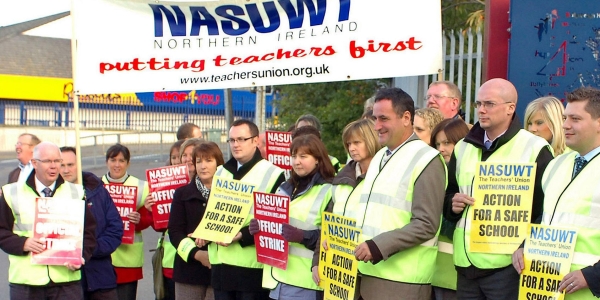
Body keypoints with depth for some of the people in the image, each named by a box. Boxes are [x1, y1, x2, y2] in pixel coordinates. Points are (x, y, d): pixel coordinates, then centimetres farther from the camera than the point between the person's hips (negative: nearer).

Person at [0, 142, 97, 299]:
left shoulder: (76, 193, 8)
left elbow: (89, 232, 9)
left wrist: (82, 256, -9)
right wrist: (22, 243, -13)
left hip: (66, 280, 0)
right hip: (25, 280, 0)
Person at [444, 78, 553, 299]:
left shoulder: (534, 149, -4)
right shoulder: (463, 148, 15)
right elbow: (448, 193, 22)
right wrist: (452, 203, 0)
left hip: (508, 265, -5)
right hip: (466, 264, 6)